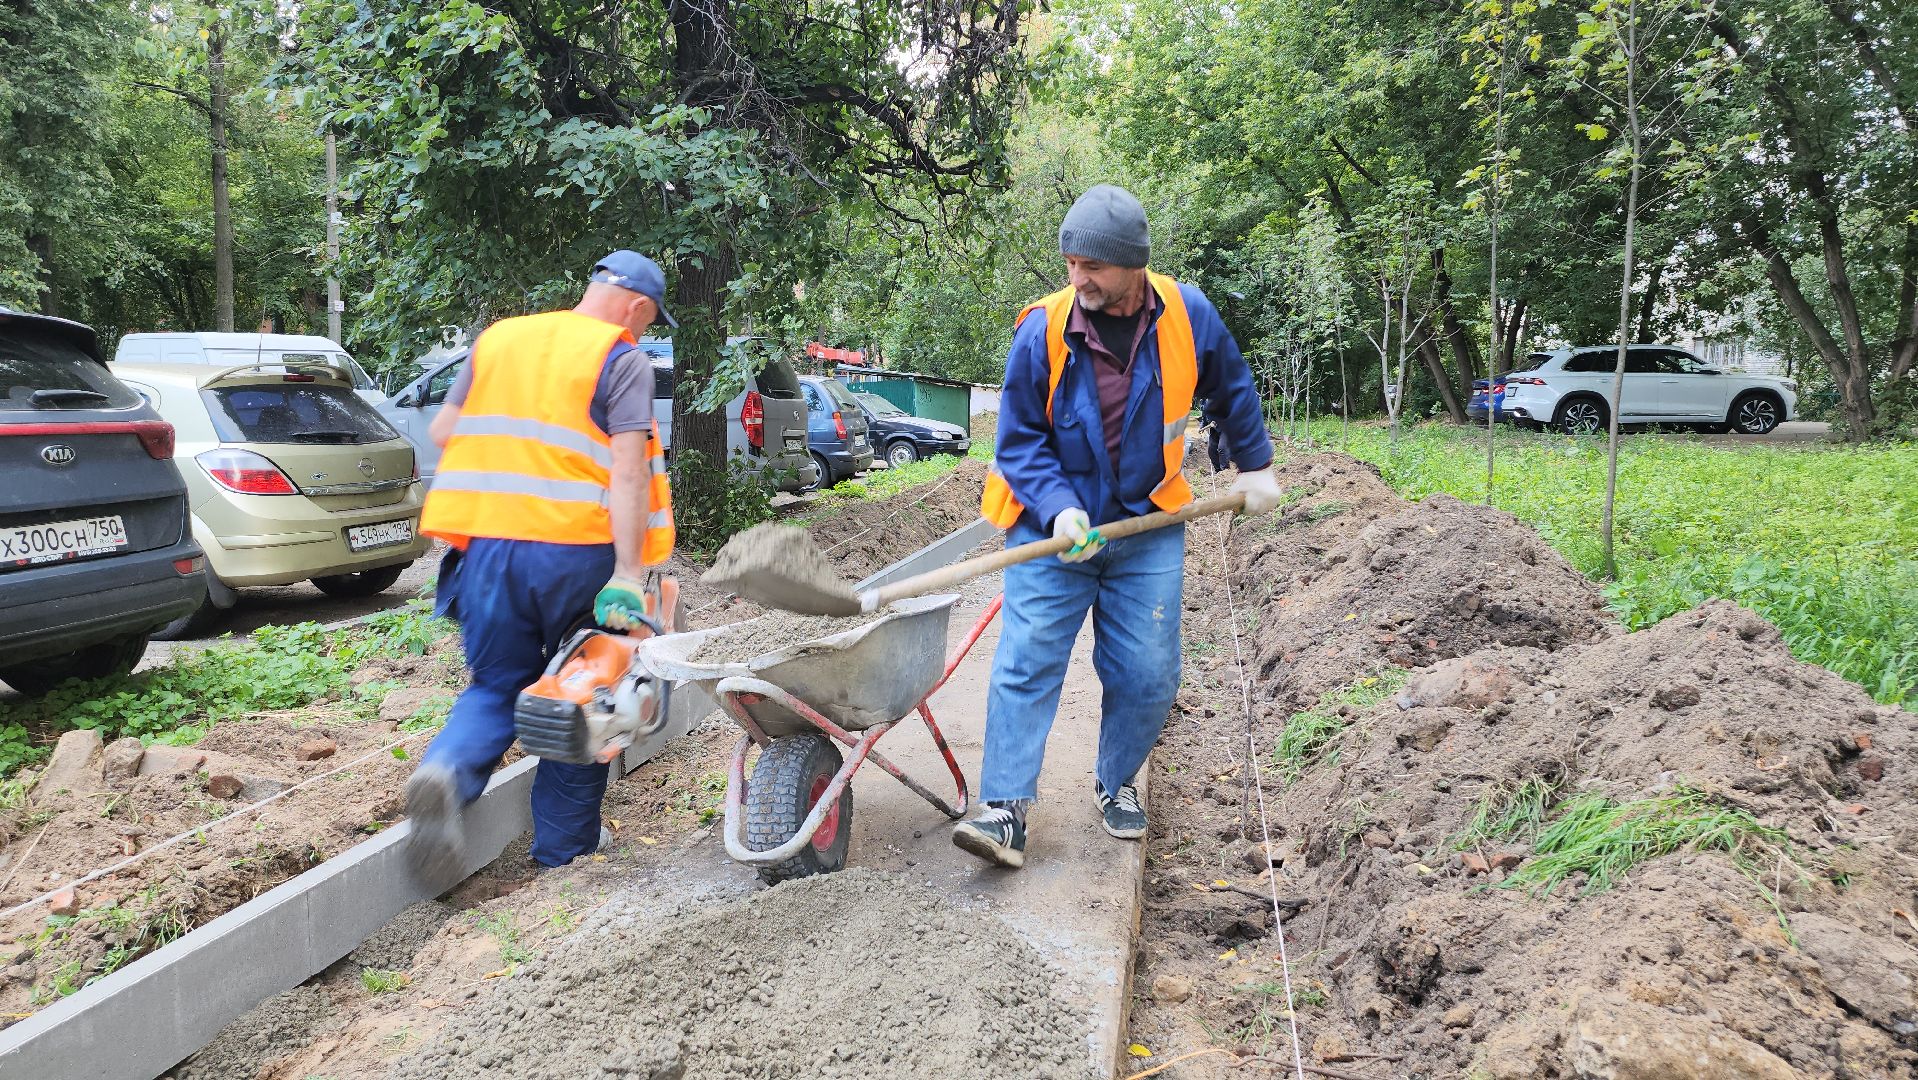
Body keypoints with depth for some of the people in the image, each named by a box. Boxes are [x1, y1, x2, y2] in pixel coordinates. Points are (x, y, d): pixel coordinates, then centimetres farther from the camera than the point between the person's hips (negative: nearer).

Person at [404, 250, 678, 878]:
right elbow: (627, 469, -13)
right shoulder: (623, 359, -2)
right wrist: (628, 575, -17)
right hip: (576, 549, -4)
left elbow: (442, 431, 17)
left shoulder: (496, 339, 14)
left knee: (497, 686, 18)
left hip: (485, 545, 4)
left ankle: (446, 771, -11)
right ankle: (564, 848, 22)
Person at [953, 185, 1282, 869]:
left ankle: (1117, 784, 26)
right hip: (1052, 526, -2)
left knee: (1148, 674, 3)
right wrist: (1058, 509, -22)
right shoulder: (1042, 331, -14)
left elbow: (1231, 391, 13)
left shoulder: (1188, 316, -7)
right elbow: (1018, 441, -7)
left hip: (1147, 528, 2)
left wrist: (1255, 466, 21)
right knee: (1026, 660, -10)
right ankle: (1007, 806, -5)